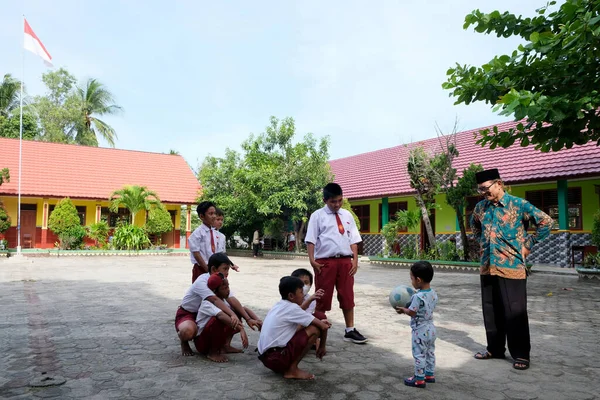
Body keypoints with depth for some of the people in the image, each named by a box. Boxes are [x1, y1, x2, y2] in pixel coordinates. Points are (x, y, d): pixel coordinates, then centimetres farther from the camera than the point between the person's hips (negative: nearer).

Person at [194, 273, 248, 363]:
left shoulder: (224, 300, -2)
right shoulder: (207, 304, -25)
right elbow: (221, 316, -44)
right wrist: (241, 329, -53)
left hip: (216, 339, 7)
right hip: (201, 342, -7)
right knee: (218, 319, -35)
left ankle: (224, 346, -1)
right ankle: (213, 353, -16)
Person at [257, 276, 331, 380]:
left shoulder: (279, 306, 12)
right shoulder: (292, 308, -12)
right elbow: (323, 327, -9)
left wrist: (320, 322, 18)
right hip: (276, 357, -9)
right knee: (314, 330, -9)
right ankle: (292, 370, -3)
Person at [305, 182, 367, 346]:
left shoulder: (347, 215, 11)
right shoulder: (317, 216, -1)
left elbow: (353, 240, 10)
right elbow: (311, 239, -5)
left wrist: (355, 260, 2)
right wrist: (312, 260, -15)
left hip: (345, 261, 4)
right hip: (325, 262, -4)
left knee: (347, 296, 11)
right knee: (323, 298, 5)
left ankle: (350, 330, 23)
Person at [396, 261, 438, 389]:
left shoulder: (418, 297, -28)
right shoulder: (433, 293, -2)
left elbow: (411, 313, -20)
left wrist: (402, 309, 0)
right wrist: (407, 308, 12)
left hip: (420, 331, -8)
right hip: (431, 329, 8)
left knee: (419, 355, 4)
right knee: (430, 353, 20)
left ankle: (419, 379, 14)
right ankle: (430, 374, 33)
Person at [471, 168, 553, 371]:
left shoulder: (518, 204, -9)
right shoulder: (480, 207, 7)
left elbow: (546, 222, -7)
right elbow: (474, 225, 27)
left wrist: (528, 245, -6)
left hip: (511, 266, -5)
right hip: (488, 267, 5)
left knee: (515, 312, 0)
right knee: (491, 311, 12)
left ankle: (520, 354, 14)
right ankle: (494, 348, 26)